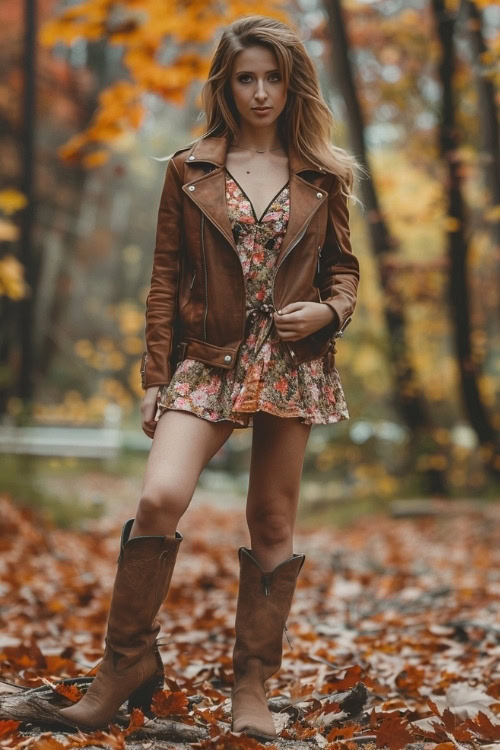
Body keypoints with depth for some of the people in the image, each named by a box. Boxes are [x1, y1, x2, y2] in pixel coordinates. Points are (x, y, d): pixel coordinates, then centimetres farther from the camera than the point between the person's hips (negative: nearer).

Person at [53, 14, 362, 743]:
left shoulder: (320, 175, 7)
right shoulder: (189, 170, 5)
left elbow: (343, 264, 15)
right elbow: (166, 276, 5)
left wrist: (329, 310, -7)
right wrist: (155, 376, 1)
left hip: (292, 362, 1)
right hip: (208, 359, -1)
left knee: (272, 523, 5)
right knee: (160, 497, -19)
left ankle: (253, 683, 18)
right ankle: (129, 657, 0)